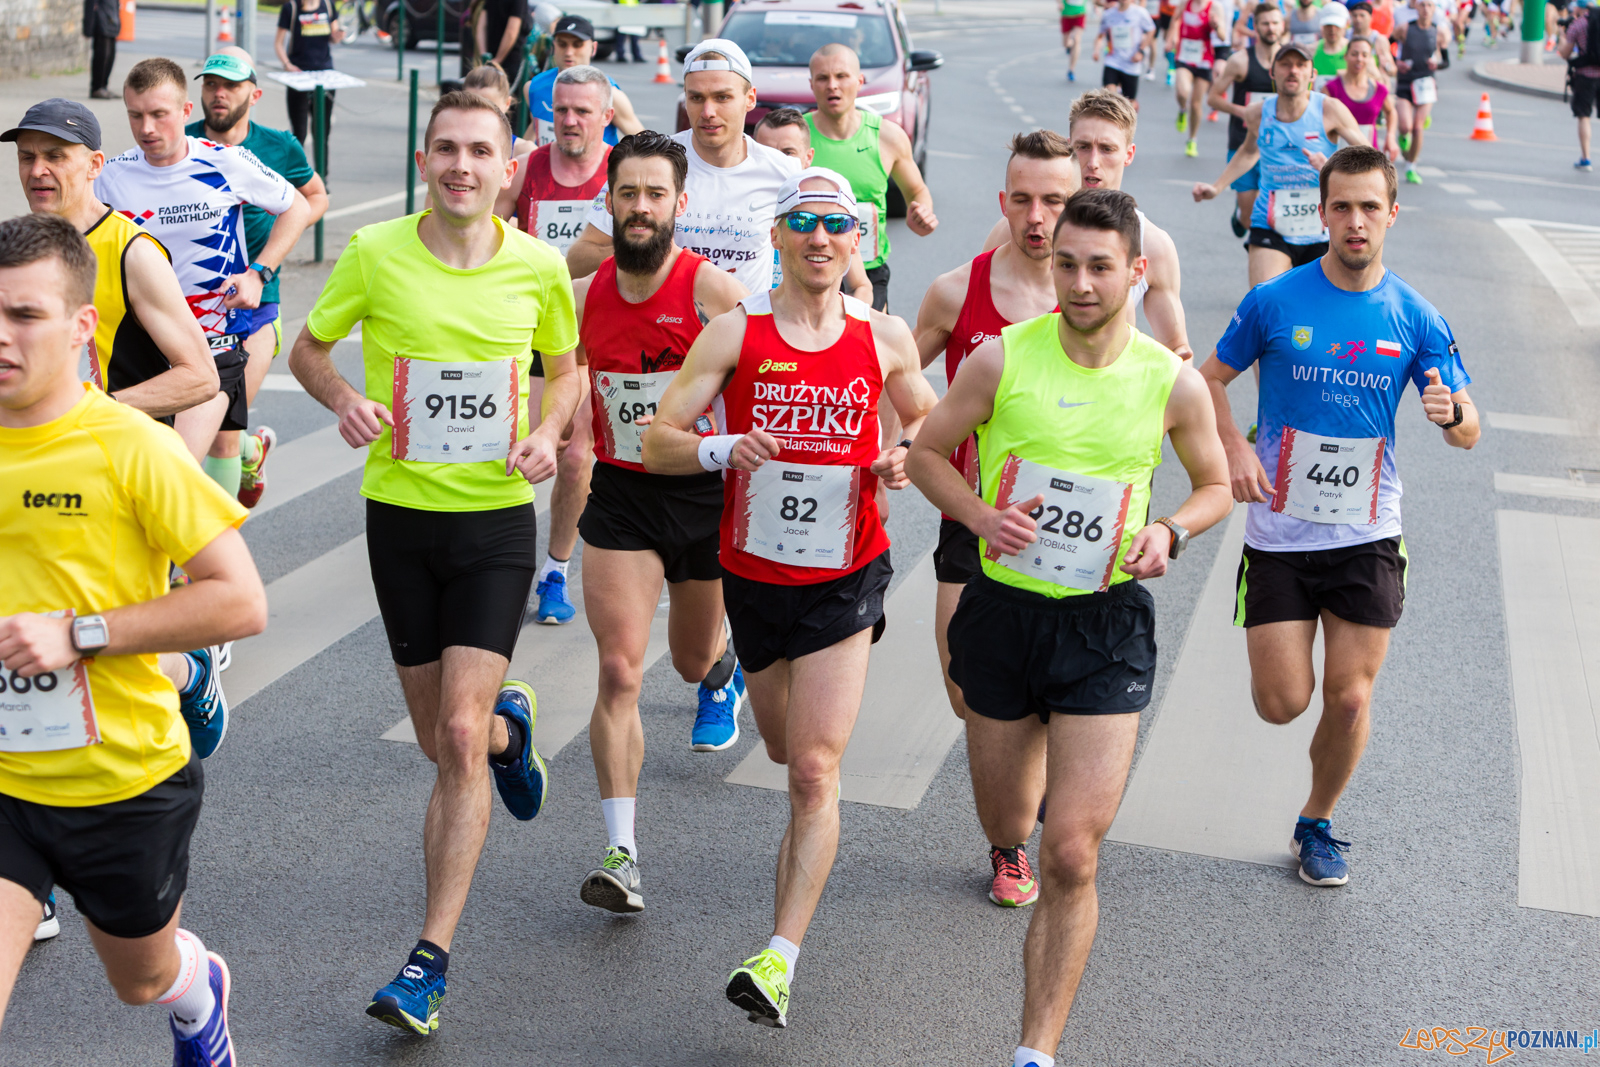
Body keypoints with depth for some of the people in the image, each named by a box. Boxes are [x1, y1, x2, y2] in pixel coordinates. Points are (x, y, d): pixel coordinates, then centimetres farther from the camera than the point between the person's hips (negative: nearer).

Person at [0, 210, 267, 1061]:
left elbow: (241, 602, -18)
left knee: (142, 980, 23)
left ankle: (200, 995, 58)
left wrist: (79, 633, -23)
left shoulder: (131, 447, -16)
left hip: (126, 781, -2)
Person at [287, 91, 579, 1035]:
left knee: (459, 737, -12)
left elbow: (565, 368, 13)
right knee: (442, 742, 11)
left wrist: (549, 433, -7)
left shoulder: (539, 266, -4)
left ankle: (432, 961, -5)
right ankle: (511, 726, 50)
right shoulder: (376, 255, -6)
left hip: (498, 517, -1)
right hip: (400, 513, 2)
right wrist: (344, 399, -13)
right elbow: (308, 348, 8)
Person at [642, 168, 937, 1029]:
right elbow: (658, 443, -6)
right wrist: (722, 449, -26)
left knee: (814, 772, -11)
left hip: (845, 577, -1)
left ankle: (779, 958, -10)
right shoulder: (736, 331, -4)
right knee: (788, 752, 19)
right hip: (753, 572, 2)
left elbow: (926, 418, 17)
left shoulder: (885, 338, -1)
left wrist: (903, 460, -6)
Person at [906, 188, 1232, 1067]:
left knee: (1071, 856, -8)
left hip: (1105, 628, -1)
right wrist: (980, 515, -14)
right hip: (1003, 608, 1)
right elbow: (926, 452, 5)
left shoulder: (1172, 383, -4)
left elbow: (1216, 484, 11)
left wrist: (1170, 532, -9)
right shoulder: (1001, 358, -6)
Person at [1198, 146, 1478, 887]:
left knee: (1350, 700, 3)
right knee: (1282, 703, -3)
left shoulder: (1416, 319, -2)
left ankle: (1318, 824, 28)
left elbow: (1468, 434, 2)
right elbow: (1210, 379, 7)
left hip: (1366, 537, 1)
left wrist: (1451, 413, -22)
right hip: (1279, 531, -1)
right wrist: (1234, 449, -10)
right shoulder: (1274, 302, -6)